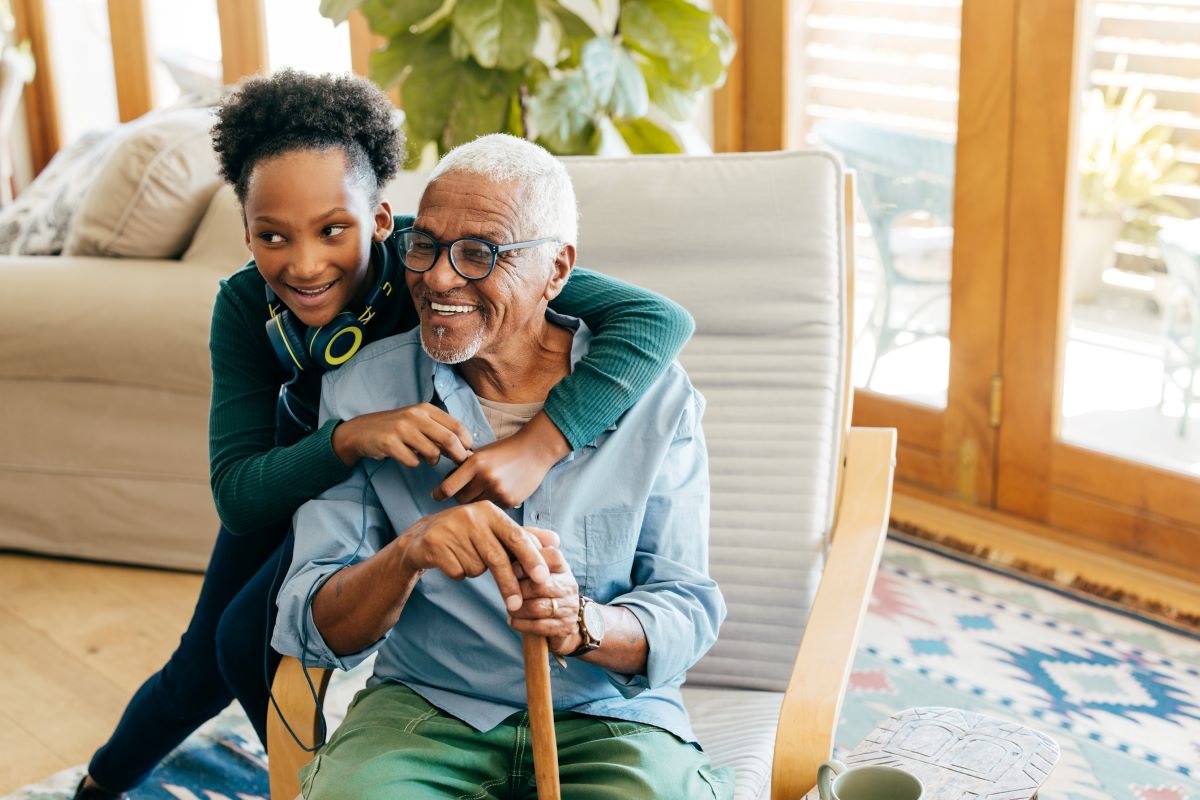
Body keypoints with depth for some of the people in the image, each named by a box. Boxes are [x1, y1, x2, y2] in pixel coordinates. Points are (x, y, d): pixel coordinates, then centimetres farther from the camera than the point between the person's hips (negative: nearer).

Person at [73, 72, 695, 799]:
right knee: (206, 658, 16)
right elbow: (237, 494, -32)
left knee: (249, 639, -8)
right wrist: (352, 438, -51)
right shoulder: (245, 306, -30)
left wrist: (538, 447, -61)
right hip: (291, 477, 3)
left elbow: (661, 319, -49)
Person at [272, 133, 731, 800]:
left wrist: (582, 624, -26)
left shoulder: (653, 395, -3)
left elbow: (687, 611, -3)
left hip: (608, 720, 1)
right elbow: (311, 631, -7)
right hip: (422, 711, 0)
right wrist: (407, 553, -28)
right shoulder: (361, 392, -3)